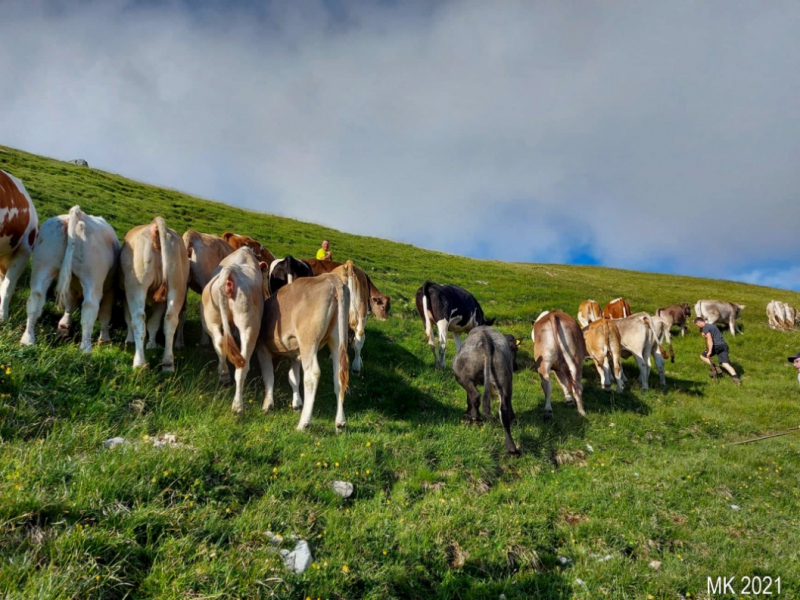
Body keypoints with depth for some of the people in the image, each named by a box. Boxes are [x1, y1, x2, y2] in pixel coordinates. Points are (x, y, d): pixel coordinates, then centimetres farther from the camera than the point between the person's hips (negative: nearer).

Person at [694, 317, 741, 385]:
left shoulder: (705, 327, -3)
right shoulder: (712, 325, 25)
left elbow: (709, 339, -14)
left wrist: (709, 351, -19)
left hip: (717, 346, -8)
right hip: (724, 344, 8)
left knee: (702, 356, 11)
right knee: (725, 363, -3)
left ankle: (715, 368, -6)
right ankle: (735, 377, -23)